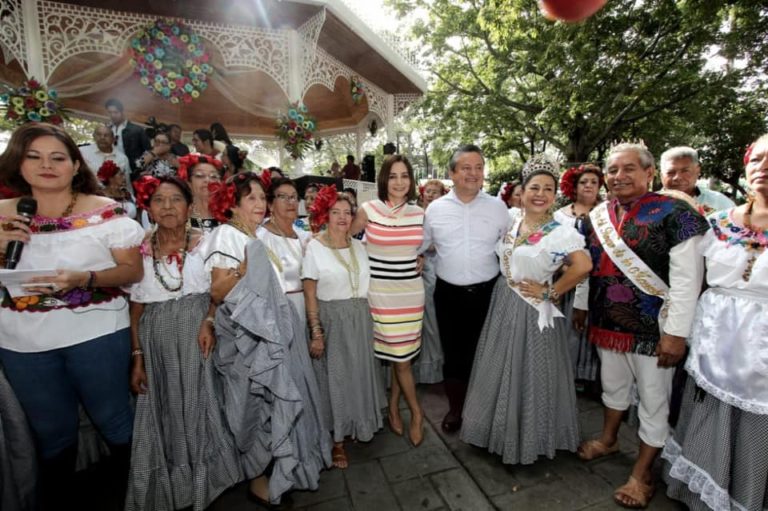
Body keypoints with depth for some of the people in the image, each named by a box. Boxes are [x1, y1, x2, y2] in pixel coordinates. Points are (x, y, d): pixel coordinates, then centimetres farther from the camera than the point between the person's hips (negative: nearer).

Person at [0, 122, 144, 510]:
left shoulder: (106, 212, -7)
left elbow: (133, 271, -9)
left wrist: (84, 278, -25)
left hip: (97, 334, -3)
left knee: (112, 419, 12)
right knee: (50, 431, 19)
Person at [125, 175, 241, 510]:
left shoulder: (205, 242, -2)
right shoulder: (139, 251, 1)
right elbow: (136, 310, 4)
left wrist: (208, 322, -16)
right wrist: (137, 358, 1)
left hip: (198, 335, -1)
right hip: (158, 341, 2)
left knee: (201, 405, 7)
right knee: (164, 411, 10)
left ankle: (205, 477, 31)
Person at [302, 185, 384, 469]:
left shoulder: (358, 246, 6)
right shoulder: (315, 247, -8)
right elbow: (310, 294, -10)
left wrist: (367, 319, 8)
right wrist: (316, 332, -13)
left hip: (360, 319, 5)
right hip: (331, 320, -4)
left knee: (360, 372, 15)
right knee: (334, 377, 8)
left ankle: (358, 425, 39)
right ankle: (337, 439, 25)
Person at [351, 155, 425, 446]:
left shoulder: (419, 214, 4)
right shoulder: (368, 210, -5)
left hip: (411, 292, 3)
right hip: (380, 293, -2)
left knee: (402, 354, 10)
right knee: (399, 356, 5)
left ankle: (394, 406, 34)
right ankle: (416, 412, 28)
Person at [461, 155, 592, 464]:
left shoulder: (560, 232, -15)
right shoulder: (511, 223, 4)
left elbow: (583, 266, -29)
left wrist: (549, 292, -20)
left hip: (533, 313, -6)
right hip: (503, 307, 6)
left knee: (528, 376, 8)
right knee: (500, 372, 18)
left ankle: (528, 439, 32)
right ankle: (501, 428, 41)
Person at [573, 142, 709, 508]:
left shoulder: (673, 213, -13)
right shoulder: (597, 215, 4)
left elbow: (687, 280, -17)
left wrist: (676, 332, -19)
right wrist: (580, 305, 17)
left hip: (651, 328, -5)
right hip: (608, 322, 6)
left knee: (653, 402, 11)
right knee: (612, 385, 23)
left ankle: (641, 475, 29)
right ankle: (608, 440, 46)